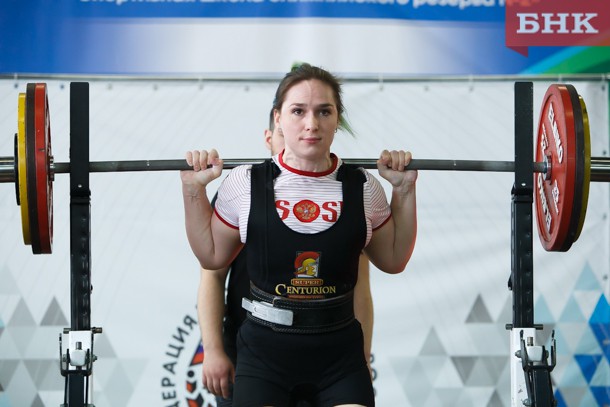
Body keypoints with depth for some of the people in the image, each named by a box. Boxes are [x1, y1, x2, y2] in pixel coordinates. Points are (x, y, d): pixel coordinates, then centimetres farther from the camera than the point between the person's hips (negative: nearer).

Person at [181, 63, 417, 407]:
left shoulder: (362, 188, -1)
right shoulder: (246, 184, -4)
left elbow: (394, 260, 12)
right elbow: (211, 256, 8)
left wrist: (405, 191, 4)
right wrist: (194, 190, -1)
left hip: (339, 350, 1)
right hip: (264, 347, -1)